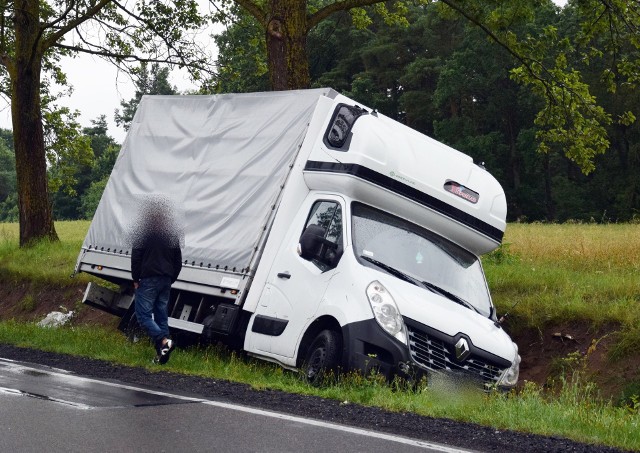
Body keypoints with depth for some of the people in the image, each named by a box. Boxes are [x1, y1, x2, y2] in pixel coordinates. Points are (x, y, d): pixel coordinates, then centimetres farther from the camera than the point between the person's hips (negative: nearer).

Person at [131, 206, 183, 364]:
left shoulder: (144, 235, -6)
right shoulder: (173, 236, 12)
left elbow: (136, 258, -9)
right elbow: (178, 262, 16)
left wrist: (136, 279, -1)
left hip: (148, 280, -6)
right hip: (166, 281, 6)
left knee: (143, 314, -4)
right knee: (161, 314, 10)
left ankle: (164, 341, -21)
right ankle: (161, 352, 6)